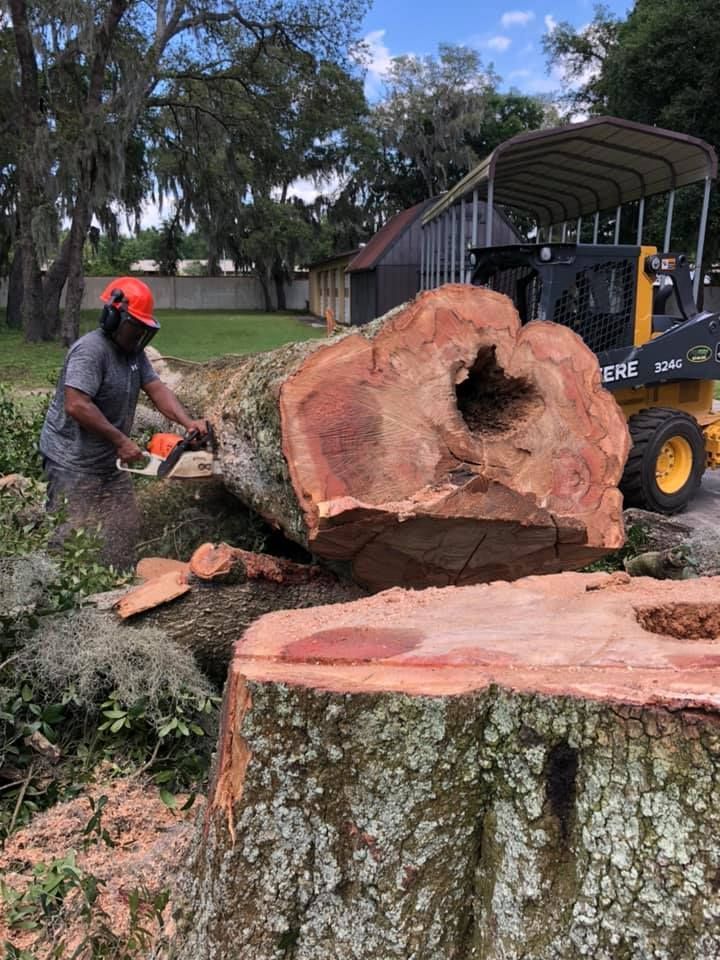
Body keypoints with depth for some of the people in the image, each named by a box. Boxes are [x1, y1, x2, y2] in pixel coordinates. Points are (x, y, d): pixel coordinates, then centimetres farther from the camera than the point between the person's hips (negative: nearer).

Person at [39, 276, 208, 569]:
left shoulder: (134, 352, 6)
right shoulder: (91, 350, -21)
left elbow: (156, 389, 0)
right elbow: (76, 405, -29)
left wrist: (188, 422, -16)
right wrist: (121, 440, -24)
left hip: (109, 462, 9)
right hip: (73, 462, -9)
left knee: (127, 526, 11)